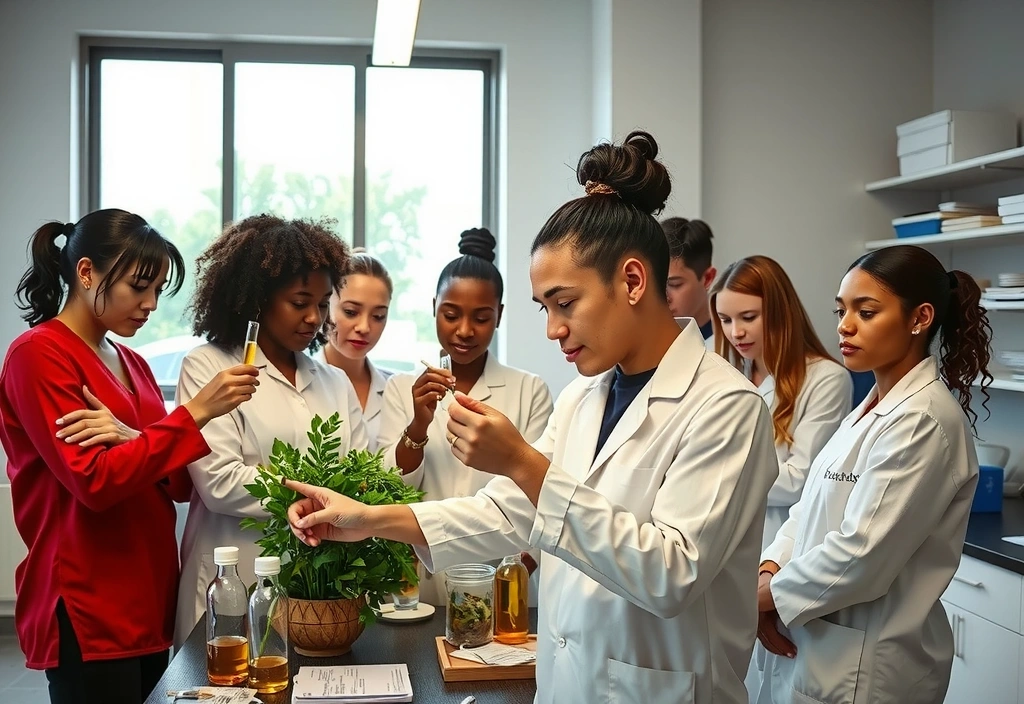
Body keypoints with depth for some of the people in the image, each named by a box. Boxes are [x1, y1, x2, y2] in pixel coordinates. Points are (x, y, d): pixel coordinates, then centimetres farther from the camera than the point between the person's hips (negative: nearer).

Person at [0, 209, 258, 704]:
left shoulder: (132, 364, 13)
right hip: (87, 614, -8)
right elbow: (95, 482, -20)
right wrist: (195, 412, -21)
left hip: (150, 602, 8)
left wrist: (132, 439, -14)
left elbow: (180, 482, 6)